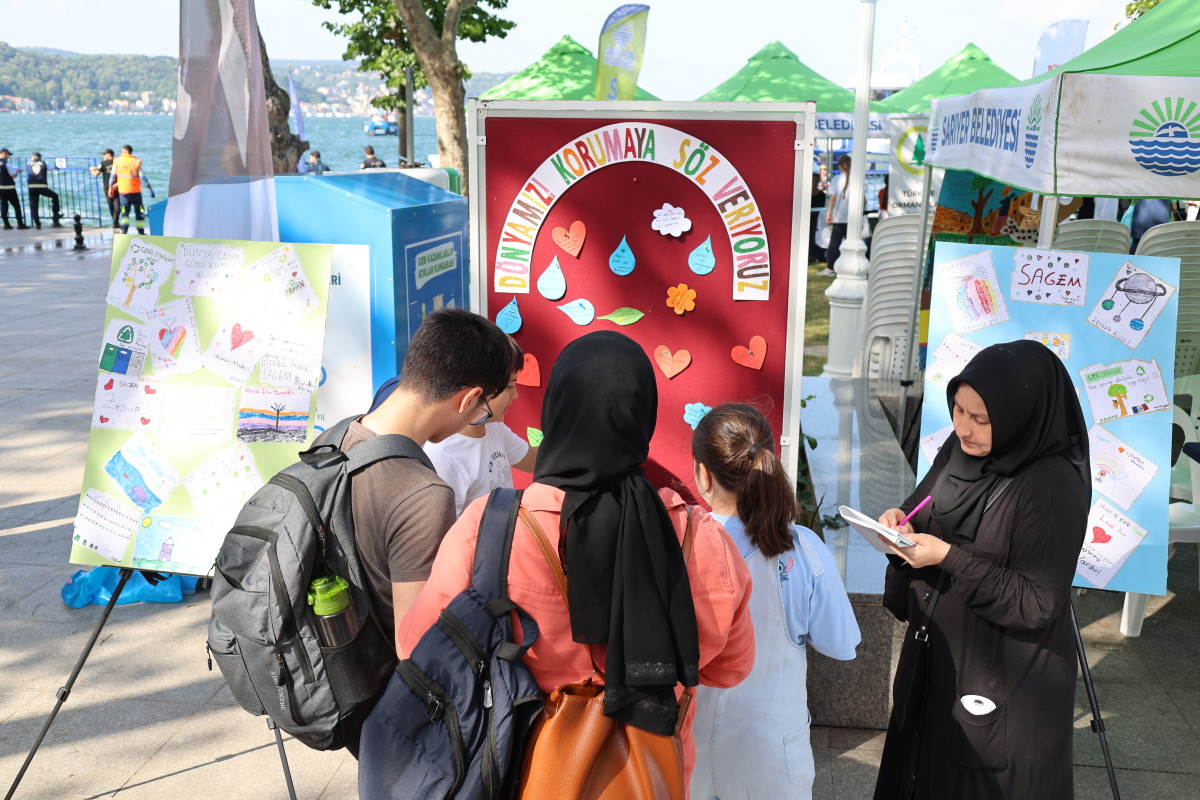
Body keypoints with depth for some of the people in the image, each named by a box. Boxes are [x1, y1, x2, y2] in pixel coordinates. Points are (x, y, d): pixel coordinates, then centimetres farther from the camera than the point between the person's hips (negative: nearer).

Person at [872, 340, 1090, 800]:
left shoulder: (1053, 489, -24)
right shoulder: (960, 449, -4)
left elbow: (1036, 603, -23)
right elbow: (925, 514, 9)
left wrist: (951, 559, -27)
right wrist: (901, 523, -12)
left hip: (1005, 677, -7)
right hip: (935, 655, 7)